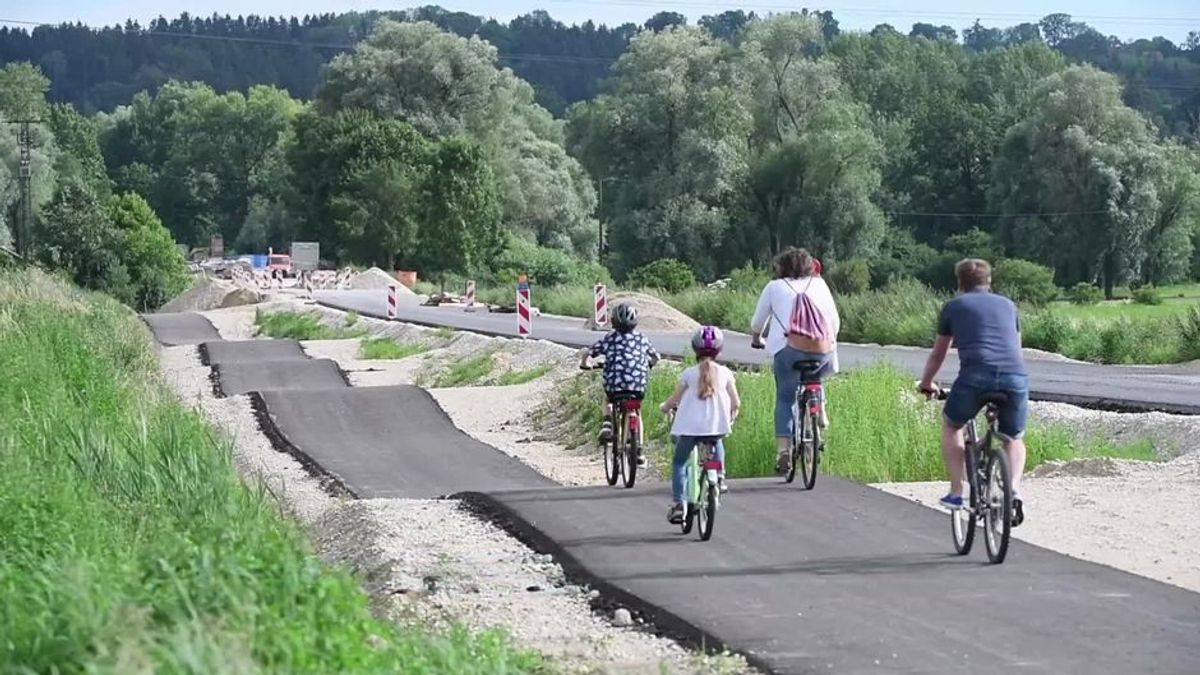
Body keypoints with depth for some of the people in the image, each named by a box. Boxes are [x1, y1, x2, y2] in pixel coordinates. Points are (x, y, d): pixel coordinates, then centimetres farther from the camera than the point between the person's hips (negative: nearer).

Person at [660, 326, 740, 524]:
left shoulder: (689, 374, 2)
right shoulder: (725, 373, 5)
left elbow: (673, 400, 10)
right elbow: (736, 403, 5)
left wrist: (664, 407, 32)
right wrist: (731, 417, 26)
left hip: (690, 426, -2)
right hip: (717, 426, 2)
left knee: (678, 463, 10)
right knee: (717, 444, 37)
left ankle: (677, 504, -1)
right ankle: (719, 476, 23)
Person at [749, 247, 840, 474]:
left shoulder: (774, 287, 16)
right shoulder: (819, 284, 21)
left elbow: (757, 322, 25)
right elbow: (835, 321, 22)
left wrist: (756, 340, 46)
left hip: (790, 348, -2)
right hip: (823, 350, 2)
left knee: (785, 399, 10)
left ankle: (784, 450, -3)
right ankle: (820, 411, 14)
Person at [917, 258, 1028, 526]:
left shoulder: (954, 306, 20)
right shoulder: (1007, 305, 26)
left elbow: (938, 353, 30)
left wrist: (926, 383, 47)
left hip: (975, 376, -2)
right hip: (1016, 378, 2)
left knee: (951, 426, 25)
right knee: (1014, 439, 25)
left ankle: (956, 492, 16)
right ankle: (1014, 491, 0)